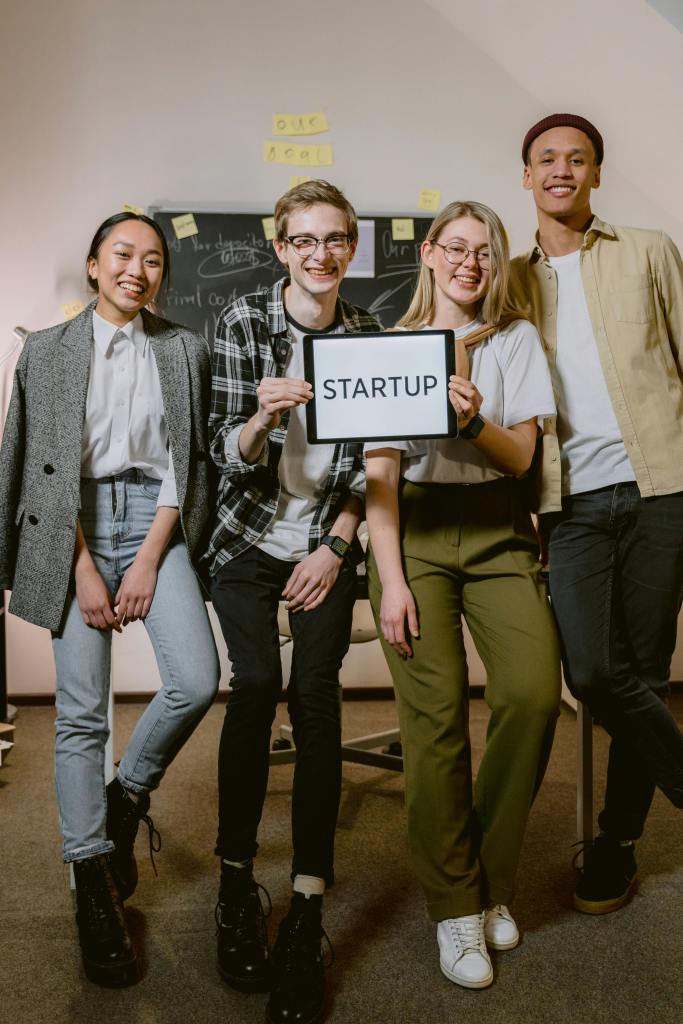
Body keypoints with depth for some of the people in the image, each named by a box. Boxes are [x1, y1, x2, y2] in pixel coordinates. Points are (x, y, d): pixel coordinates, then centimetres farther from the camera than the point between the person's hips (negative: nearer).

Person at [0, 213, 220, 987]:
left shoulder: (185, 350, 9)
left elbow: (191, 461, 4)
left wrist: (149, 560, -5)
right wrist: (84, 569, -8)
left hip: (155, 522, 1)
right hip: (74, 527, -1)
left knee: (196, 680, -15)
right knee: (81, 712, -1)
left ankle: (126, 799, 16)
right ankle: (95, 888, 14)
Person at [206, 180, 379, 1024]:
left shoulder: (369, 336, 1)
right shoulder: (242, 322, -5)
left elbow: (369, 457, 4)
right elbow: (228, 455, -9)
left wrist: (335, 546, -5)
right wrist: (264, 416, -30)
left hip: (326, 544, 1)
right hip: (248, 540, -1)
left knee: (316, 694, -13)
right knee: (256, 683, -18)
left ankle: (306, 915, -6)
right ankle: (236, 878, 1)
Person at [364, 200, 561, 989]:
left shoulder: (516, 340, 12)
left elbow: (520, 455, 2)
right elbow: (379, 469, 0)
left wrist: (475, 421, -20)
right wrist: (391, 580, -10)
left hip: (496, 530, 2)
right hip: (413, 529, -1)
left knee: (534, 690, -17)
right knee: (435, 713, -12)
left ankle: (490, 878, 6)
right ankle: (454, 904, 8)